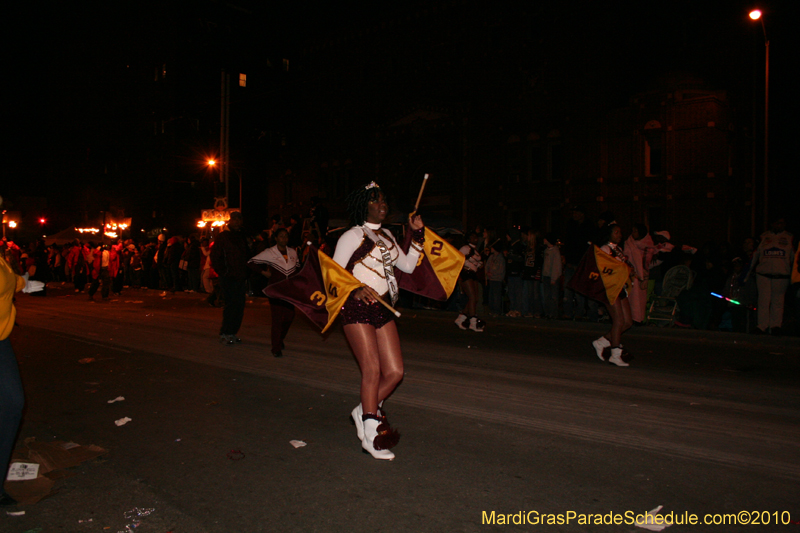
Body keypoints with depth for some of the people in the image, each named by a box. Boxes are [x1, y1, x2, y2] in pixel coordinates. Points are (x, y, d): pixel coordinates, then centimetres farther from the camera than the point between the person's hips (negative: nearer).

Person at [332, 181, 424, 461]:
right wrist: (355, 290, -20)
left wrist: (417, 234, 13)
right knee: (372, 369, -10)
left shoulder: (387, 236, 19)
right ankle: (370, 433, 2)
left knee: (395, 371, 1)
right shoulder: (352, 236, -1)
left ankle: (364, 411, 23)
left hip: (382, 309, 7)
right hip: (356, 308, -7)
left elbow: (408, 265, 18)